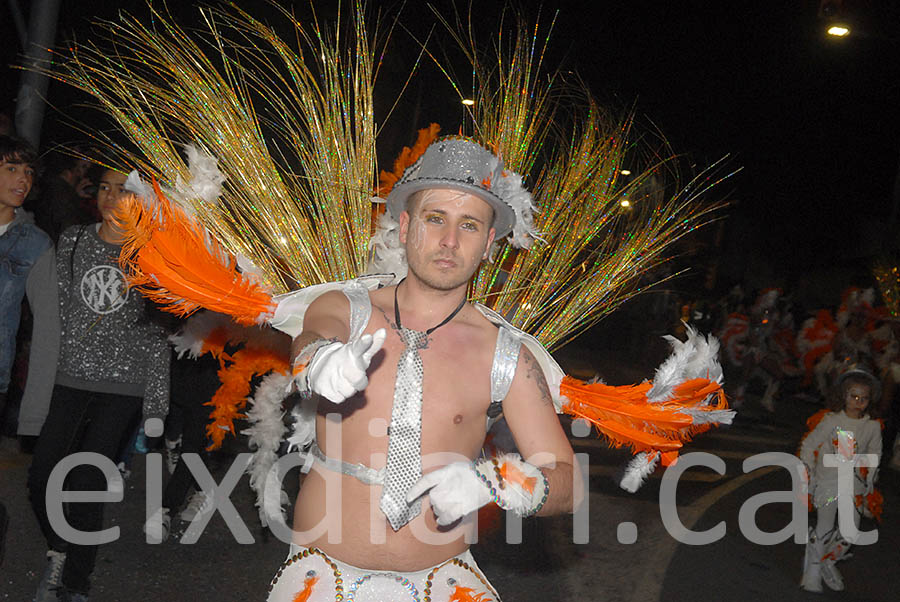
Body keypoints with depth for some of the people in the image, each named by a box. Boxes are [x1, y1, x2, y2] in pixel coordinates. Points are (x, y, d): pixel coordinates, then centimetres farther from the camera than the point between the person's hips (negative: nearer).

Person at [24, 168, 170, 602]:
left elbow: (157, 336, 1)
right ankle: (58, 551, 27)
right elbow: (58, 313, 10)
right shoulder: (73, 241, 8)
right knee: (41, 477, -1)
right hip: (70, 379, 3)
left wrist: (155, 408, -1)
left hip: (123, 385, -3)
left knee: (86, 485, -6)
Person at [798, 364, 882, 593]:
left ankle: (828, 563, 27)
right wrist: (808, 474, 0)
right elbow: (808, 445, 0)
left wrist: (868, 480, 13)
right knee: (824, 529, -8)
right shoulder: (831, 421, -10)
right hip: (828, 482, -3)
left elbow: (874, 453, 16)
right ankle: (813, 570, 10)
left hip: (854, 486, 3)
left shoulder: (873, 426, -2)